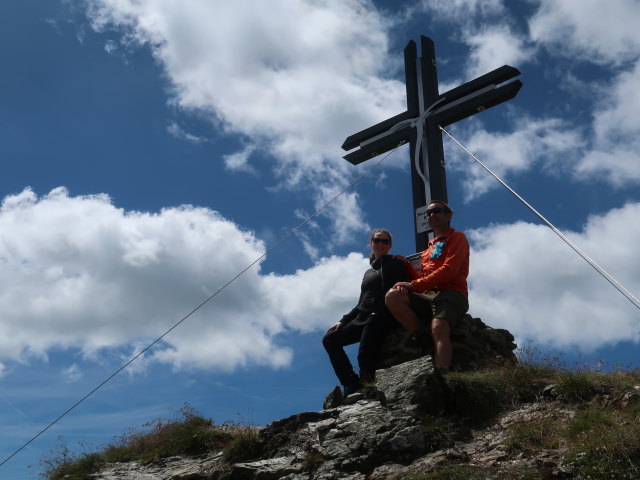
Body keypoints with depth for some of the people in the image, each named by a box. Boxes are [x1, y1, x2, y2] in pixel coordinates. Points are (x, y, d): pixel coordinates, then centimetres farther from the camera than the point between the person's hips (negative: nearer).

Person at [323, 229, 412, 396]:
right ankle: (352, 384, -10)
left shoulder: (395, 263, 7)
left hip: (383, 317, -8)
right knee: (330, 339, -4)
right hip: (363, 318, 8)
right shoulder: (368, 273, 28)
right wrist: (343, 321, 17)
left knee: (365, 357, -25)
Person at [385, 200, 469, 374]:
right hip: (428, 296, 7)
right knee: (392, 296, -20)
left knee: (438, 327, -36)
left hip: (451, 293, -6)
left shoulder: (457, 238, 10)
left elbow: (449, 270, -7)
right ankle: (423, 339, -18)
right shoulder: (430, 246, 31)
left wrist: (414, 285, -11)